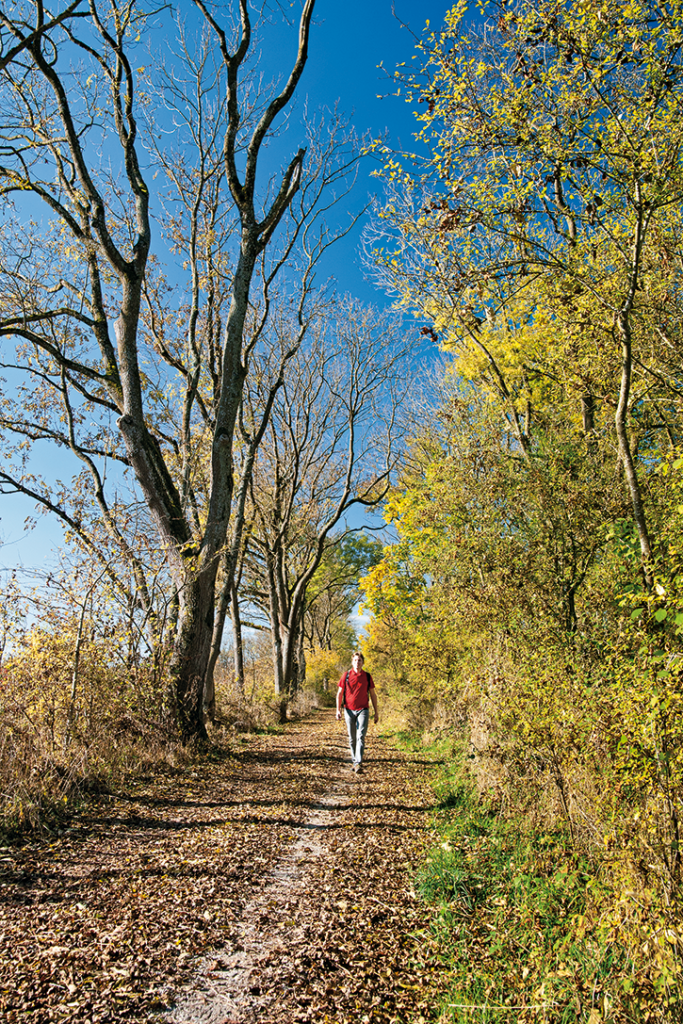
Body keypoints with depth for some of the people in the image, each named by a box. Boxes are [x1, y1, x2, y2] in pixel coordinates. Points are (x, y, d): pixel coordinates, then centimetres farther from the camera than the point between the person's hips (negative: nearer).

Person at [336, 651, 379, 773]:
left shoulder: (367, 676, 4)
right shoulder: (346, 675, 2)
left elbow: (373, 694, 10)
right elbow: (339, 693, 5)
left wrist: (376, 712, 9)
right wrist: (338, 710, -3)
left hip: (363, 710, -1)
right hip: (349, 710, 1)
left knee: (360, 737, -12)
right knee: (352, 738, 10)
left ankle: (358, 763, -16)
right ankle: (354, 760, 24)